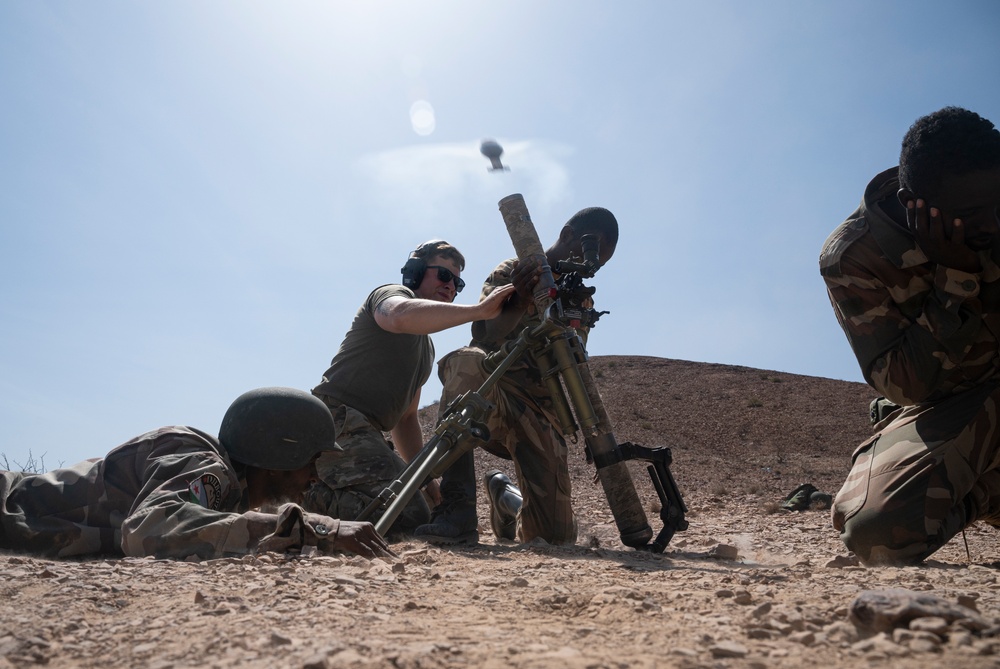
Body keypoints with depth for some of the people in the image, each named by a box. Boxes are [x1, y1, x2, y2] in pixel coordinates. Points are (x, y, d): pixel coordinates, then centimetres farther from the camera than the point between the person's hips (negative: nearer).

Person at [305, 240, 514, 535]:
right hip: (338, 419, -10)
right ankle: (307, 501, -9)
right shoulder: (393, 293, 1)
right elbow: (400, 316, -28)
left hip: (365, 432, 10)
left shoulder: (426, 346, 26)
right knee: (409, 514, -22)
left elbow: (406, 416, 26)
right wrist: (479, 311, -31)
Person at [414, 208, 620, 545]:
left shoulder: (581, 301, 14)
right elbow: (483, 335, -12)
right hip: (485, 399, -3)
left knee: (557, 536, -2)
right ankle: (457, 512, -36)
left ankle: (503, 491, 33)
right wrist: (519, 304, -29)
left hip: (539, 412, 4)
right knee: (467, 361, -39)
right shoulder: (512, 273, 3)